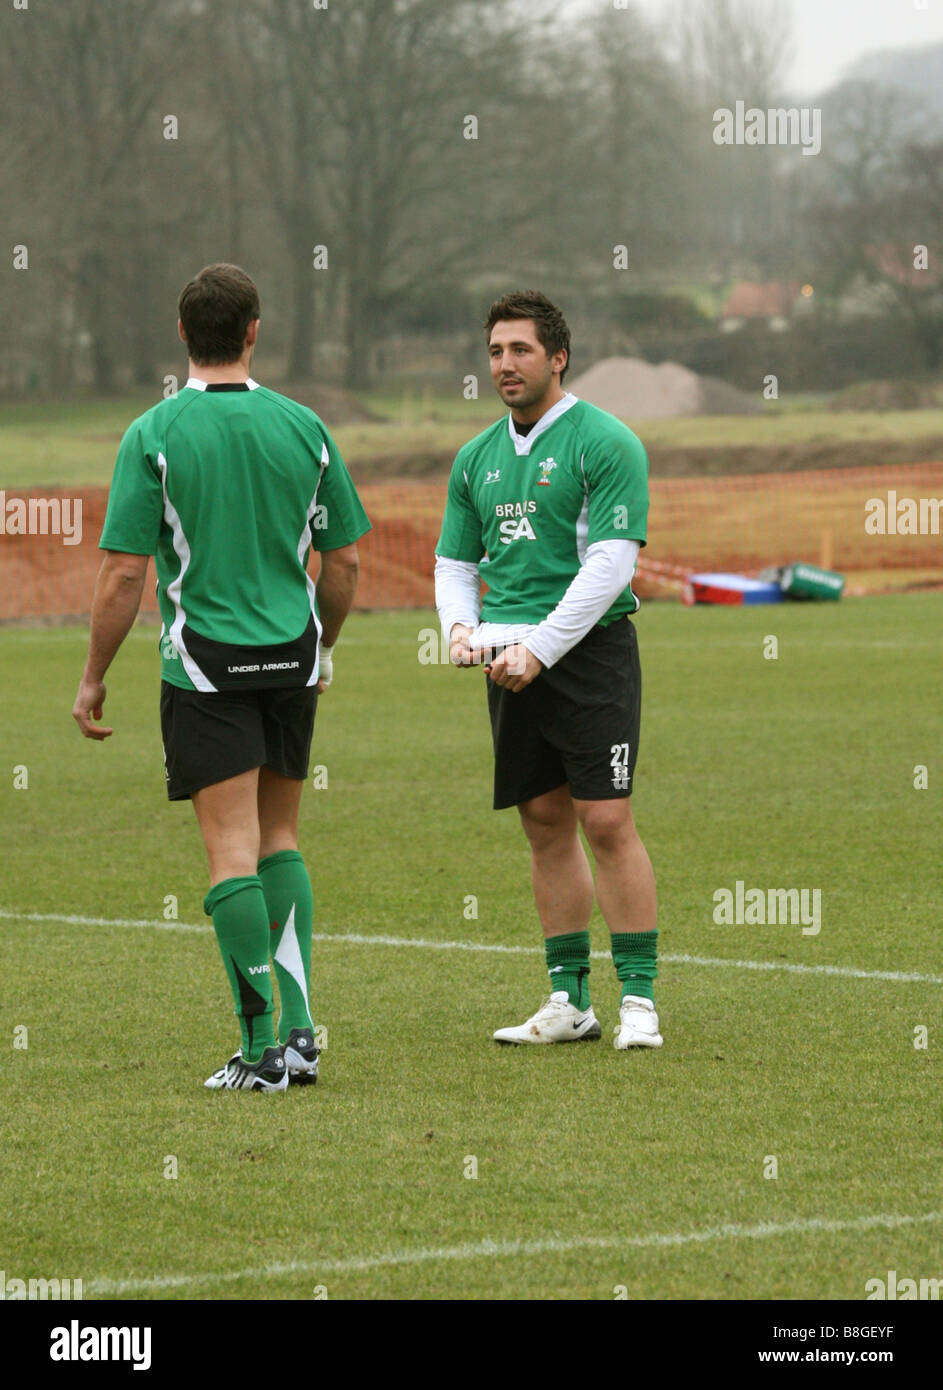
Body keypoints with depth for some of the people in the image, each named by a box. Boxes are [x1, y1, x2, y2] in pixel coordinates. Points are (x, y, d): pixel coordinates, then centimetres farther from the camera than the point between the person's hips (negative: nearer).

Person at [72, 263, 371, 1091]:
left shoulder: (156, 434, -9)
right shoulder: (303, 428, 1)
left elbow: (124, 573, -11)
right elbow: (344, 560, 7)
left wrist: (94, 679, 0)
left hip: (207, 665, -4)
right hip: (290, 658, 4)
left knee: (233, 848, -3)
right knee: (280, 838, 16)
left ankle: (263, 1047, -6)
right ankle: (299, 1029, 7)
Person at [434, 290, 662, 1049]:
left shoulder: (605, 443, -6)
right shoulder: (477, 457, 15)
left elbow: (612, 561, -13)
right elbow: (454, 560, 21)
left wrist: (540, 649, -17)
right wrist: (461, 627, -1)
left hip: (588, 650, -6)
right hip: (511, 663, 6)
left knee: (607, 820, -10)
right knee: (546, 824, 7)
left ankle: (638, 1000, -6)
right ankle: (570, 1002, 12)